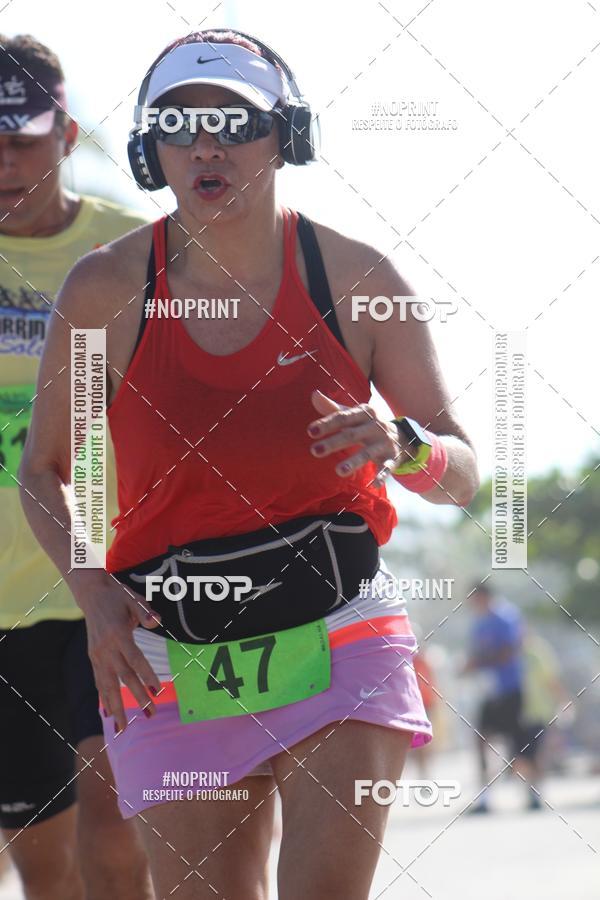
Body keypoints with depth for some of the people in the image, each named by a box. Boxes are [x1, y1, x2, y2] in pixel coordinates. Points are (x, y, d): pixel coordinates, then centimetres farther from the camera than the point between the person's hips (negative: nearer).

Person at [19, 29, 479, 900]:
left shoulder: (358, 276, -3)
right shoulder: (106, 290, -3)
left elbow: (462, 475, 4)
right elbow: (43, 471, 9)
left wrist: (403, 445, -20)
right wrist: (94, 591, -9)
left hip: (339, 636, -1)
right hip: (171, 656, 1)